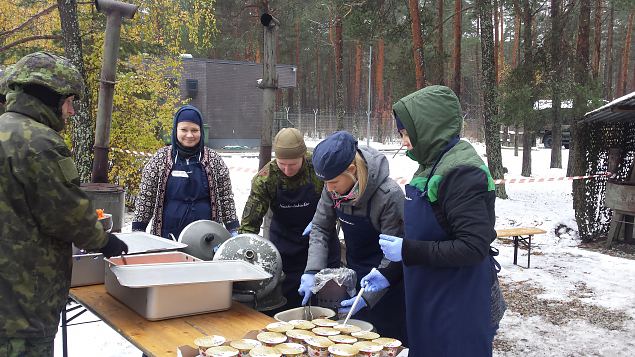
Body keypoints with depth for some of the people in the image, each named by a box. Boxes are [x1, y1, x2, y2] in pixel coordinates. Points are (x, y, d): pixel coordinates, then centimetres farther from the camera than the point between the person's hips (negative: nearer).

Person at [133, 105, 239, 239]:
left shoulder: (214, 160, 5)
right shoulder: (160, 159, 4)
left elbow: (226, 197, 7)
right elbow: (145, 197, 6)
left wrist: (233, 230, 3)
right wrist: (138, 230, 3)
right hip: (168, 236, 0)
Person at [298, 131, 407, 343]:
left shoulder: (389, 195, -28)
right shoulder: (333, 189, -11)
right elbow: (320, 228, -1)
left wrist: (368, 297, -24)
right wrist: (312, 271, -15)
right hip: (355, 276, 6)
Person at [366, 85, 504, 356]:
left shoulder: (461, 172, -20)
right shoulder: (432, 166, 8)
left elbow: (474, 247, -25)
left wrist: (408, 251, -21)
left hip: (458, 306, -9)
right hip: (429, 299, 9)